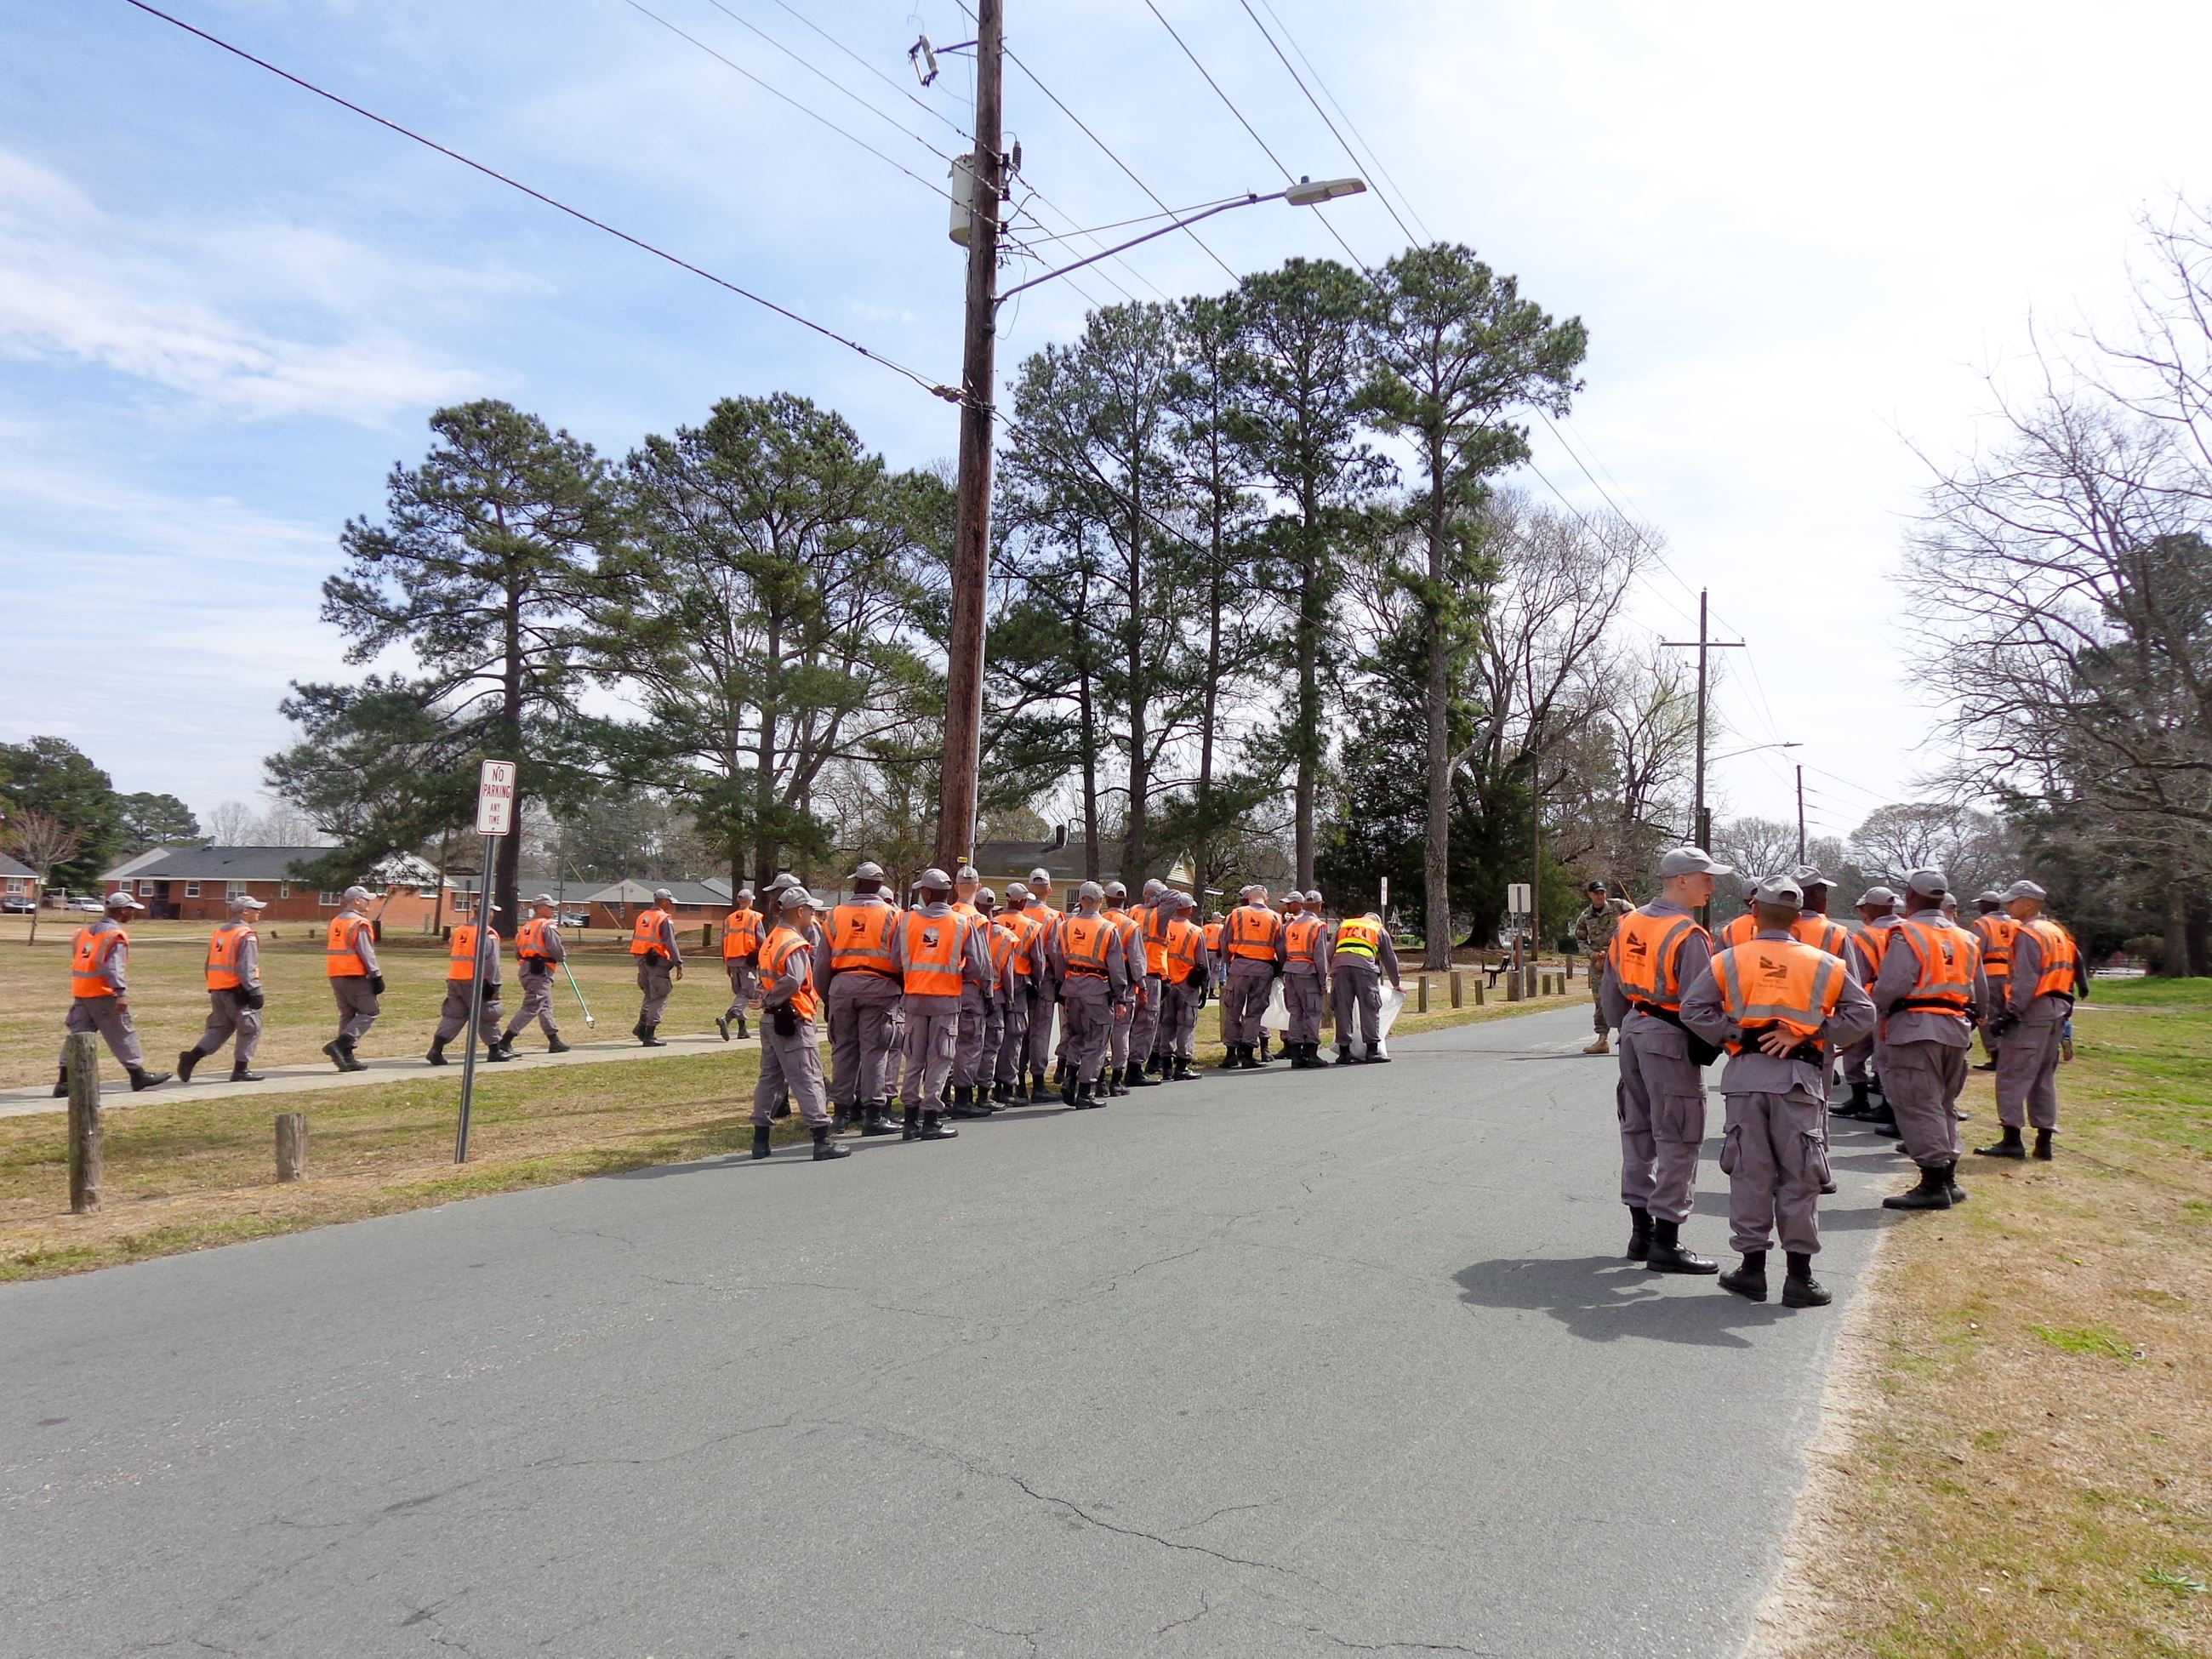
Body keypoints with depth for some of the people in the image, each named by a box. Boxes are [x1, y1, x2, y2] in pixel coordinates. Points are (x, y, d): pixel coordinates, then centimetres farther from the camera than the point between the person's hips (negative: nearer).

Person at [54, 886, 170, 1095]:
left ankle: (64, 1081, 6)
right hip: (104, 994, -8)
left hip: (80, 992, 8)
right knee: (123, 1034, 2)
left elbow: (78, 960, 19)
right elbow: (114, 966, -23)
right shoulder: (115, 935, -13)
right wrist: (121, 993, -28)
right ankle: (138, 1075, 11)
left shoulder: (85, 931, 14)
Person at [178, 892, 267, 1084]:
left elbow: (210, 965, 20)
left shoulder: (219, 933, 15)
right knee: (251, 1028, 4)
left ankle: (191, 1057, 0)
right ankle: (241, 1069, 6)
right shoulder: (246, 935, -13)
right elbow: (247, 968, -20)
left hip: (217, 990, 8)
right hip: (237, 991, -8)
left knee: (219, 1028, 17)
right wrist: (255, 992, -18)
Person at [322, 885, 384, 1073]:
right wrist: (376, 975, -13)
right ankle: (339, 1045, -14)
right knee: (370, 1011, -1)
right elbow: (366, 953, -17)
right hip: (355, 976, -9)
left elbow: (332, 950, 20)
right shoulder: (359, 923, -12)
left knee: (347, 1015, 13)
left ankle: (346, 1057, 13)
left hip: (336, 976, 9)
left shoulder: (335, 922, 16)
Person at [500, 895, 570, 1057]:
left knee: (545, 1006, 19)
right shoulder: (548, 926, -9)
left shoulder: (525, 927, 17)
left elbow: (518, 952, 18)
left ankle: (554, 1042, 26)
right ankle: (504, 1043, -18)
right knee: (531, 1008, -11)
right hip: (540, 972, -10)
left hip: (525, 970, 10)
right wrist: (563, 956, 4)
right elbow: (556, 950, -17)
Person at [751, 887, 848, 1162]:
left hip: (771, 1020, 9)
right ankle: (822, 1141, -7)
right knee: (808, 1080, -7)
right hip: (792, 1019, -9)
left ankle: (760, 1139, 20)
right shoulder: (794, 944, -16)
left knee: (770, 1078, 15)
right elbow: (793, 981, -28)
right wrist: (770, 1000, -15)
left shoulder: (771, 940, 13)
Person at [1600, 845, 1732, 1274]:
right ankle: (1666, 1243, 3)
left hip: (1634, 1032, 9)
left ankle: (1641, 1231, 25)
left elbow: (1611, 990, 14)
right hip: (1671, 1041, -8)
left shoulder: (1628, 924, 8)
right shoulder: (1688, 936, -18)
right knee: (1677, 1142, -1)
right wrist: (1707, 1044, -6)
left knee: (1639, 1134, 16)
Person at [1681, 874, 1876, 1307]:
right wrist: (1810, 1034, -3)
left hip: (1745, 1076, 0)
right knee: (1799, 1178, 7)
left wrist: (1733, 1034, -1)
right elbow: (1863, 1014, 2)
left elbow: (1693, 1009, -7)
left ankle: (1752, 1267, 15)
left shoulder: (1728, 960, 0)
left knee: (1749, 1173, 9)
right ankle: (1799, 1277, 11)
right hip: (1800, 1079, 0)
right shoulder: (1825, 964, 4)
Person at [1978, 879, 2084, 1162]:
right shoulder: (2059, 933, 18)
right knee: (2044, 1077, 14)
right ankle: (2044, 1142, 16)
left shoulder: (2028, 933, -11)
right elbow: (2076, 972, 18)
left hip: (2032, 1012, -9)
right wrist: (2065, 1010, 20)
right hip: (2058, 1012, 9)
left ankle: (2012, 1139, -9)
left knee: (2012, 1075, -7)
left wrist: (2011, 1012, -21)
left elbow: (2026, 980, -20)